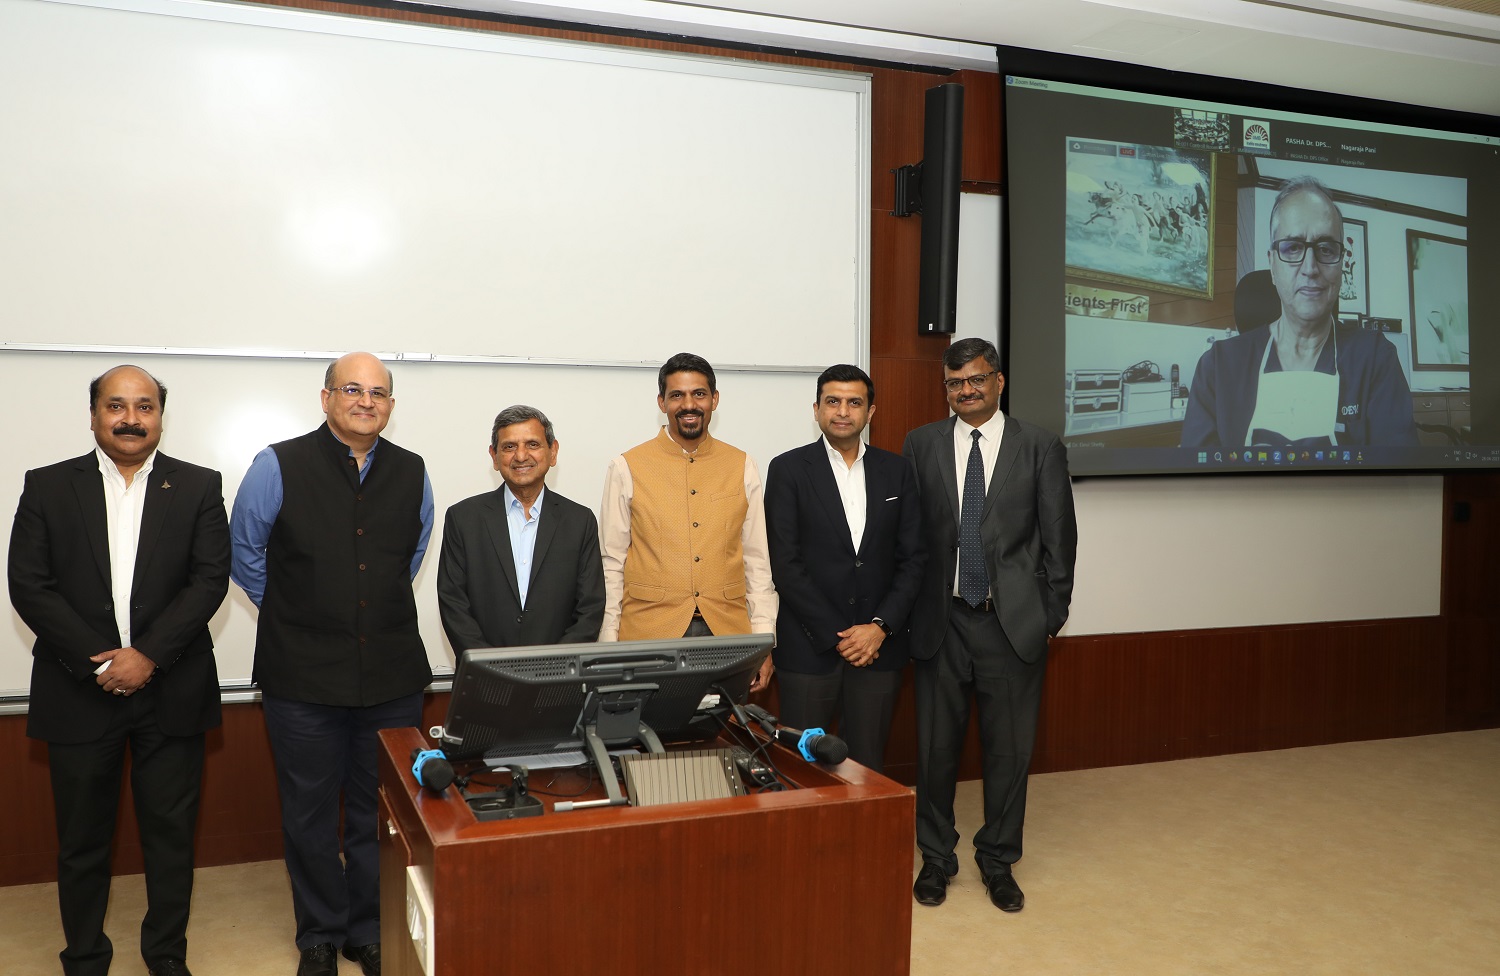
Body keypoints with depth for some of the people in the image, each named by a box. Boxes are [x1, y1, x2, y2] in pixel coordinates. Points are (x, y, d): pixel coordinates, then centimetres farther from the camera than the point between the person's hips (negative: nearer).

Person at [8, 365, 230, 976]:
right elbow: (29, 586, -3)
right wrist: (97, 660, -12)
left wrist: (148, 655, -14)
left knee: (172, 833, 9)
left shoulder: (198, 488, 2)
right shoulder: (47, 487, 3)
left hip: (170, 692, 0)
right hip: (79, 693, 0)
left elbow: (210, 579, -5)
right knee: (82, 840, 12)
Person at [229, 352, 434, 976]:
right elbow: (246, 556, 6)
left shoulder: (411, 474, 4)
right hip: (303, 678, -2)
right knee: (311, 815, 11)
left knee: (381, 814, 11)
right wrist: (293, 616, 10)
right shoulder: (279, 467, -5)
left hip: (392, 676, 2)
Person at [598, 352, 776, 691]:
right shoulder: (627, 468, 0)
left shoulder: (741, 467, 7)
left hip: (727, 630, 2)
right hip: (649, 632, -2)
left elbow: (757, 559, 8)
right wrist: (609, 646, -1)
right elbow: (611, 563, 3)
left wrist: (764, 641, 4)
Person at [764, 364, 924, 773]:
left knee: (868, 767, 6)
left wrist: (880, 627, -6)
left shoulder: (896, 471, 9)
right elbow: (785, 565, -6)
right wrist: (837, 635, -9)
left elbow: (913, 557, 6)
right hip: (809, 648, -2)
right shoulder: (788, 470, -1)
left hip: (878, 646, 3)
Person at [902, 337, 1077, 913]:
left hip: (1014, 623, -1)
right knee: (936, 746, 10)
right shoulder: (921, 445, 4)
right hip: (942, 622, 1)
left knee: (1009, 748, 8)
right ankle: (936, 858, 29)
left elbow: (1059, 538, 3)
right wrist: (905, 611, 1)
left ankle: (998, 861, 28)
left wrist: (1052, 615, 0)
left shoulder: (1040, 449, 1)